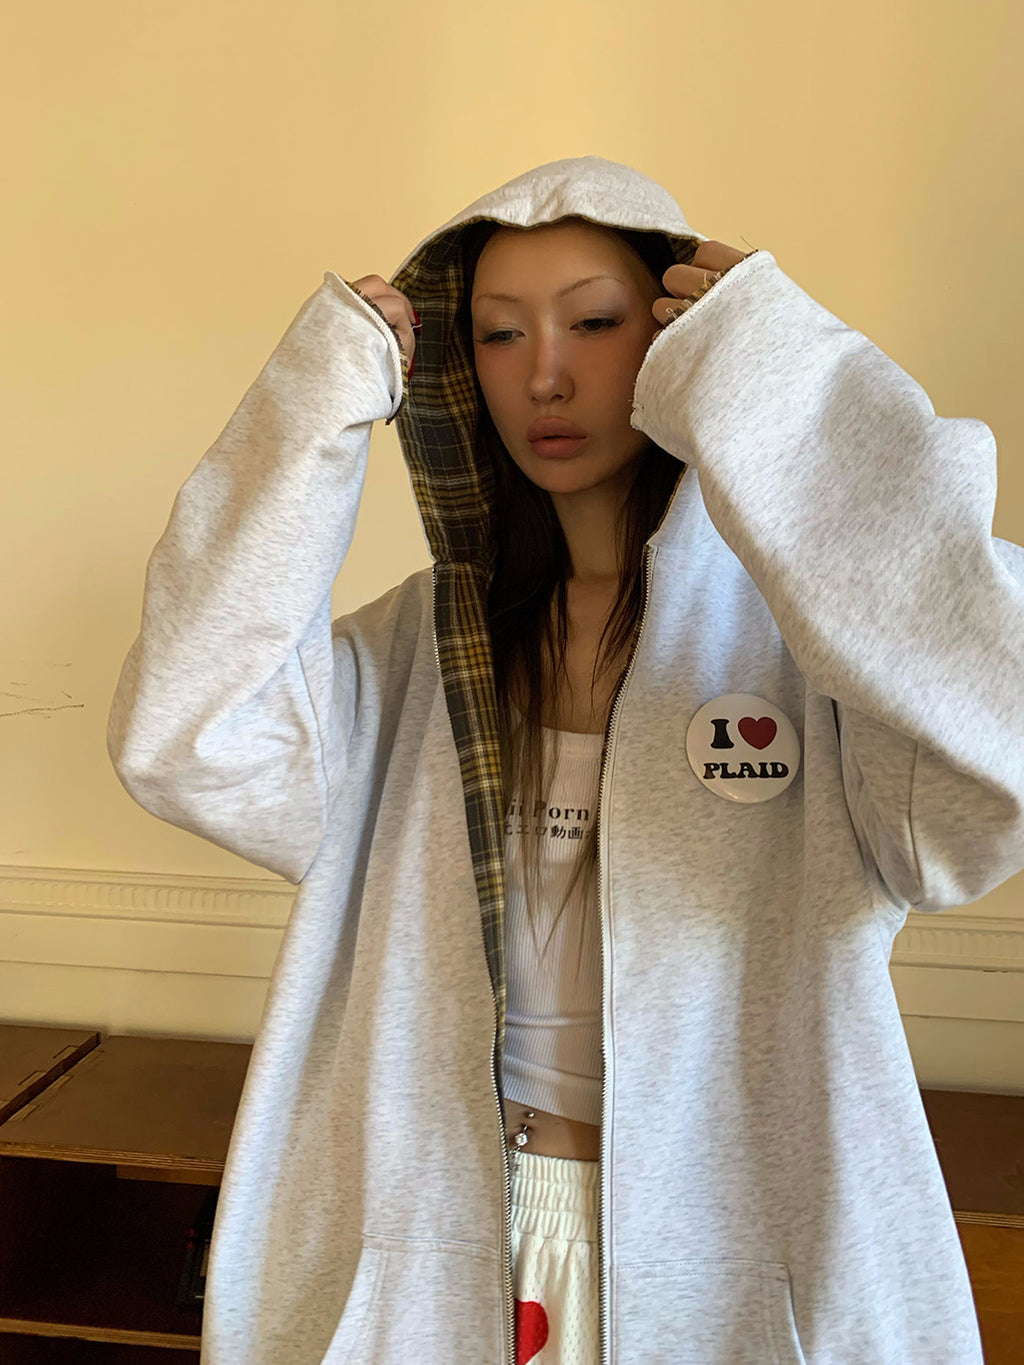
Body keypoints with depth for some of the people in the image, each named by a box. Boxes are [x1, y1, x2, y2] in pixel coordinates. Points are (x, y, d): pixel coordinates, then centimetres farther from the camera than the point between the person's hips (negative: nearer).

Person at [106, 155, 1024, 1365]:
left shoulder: (809, 617, -14)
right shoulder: (430, 639, -2)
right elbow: (186, 746, -15)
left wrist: (789, 388, -27)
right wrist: (316, 407, -17)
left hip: (743, 1263, -2)